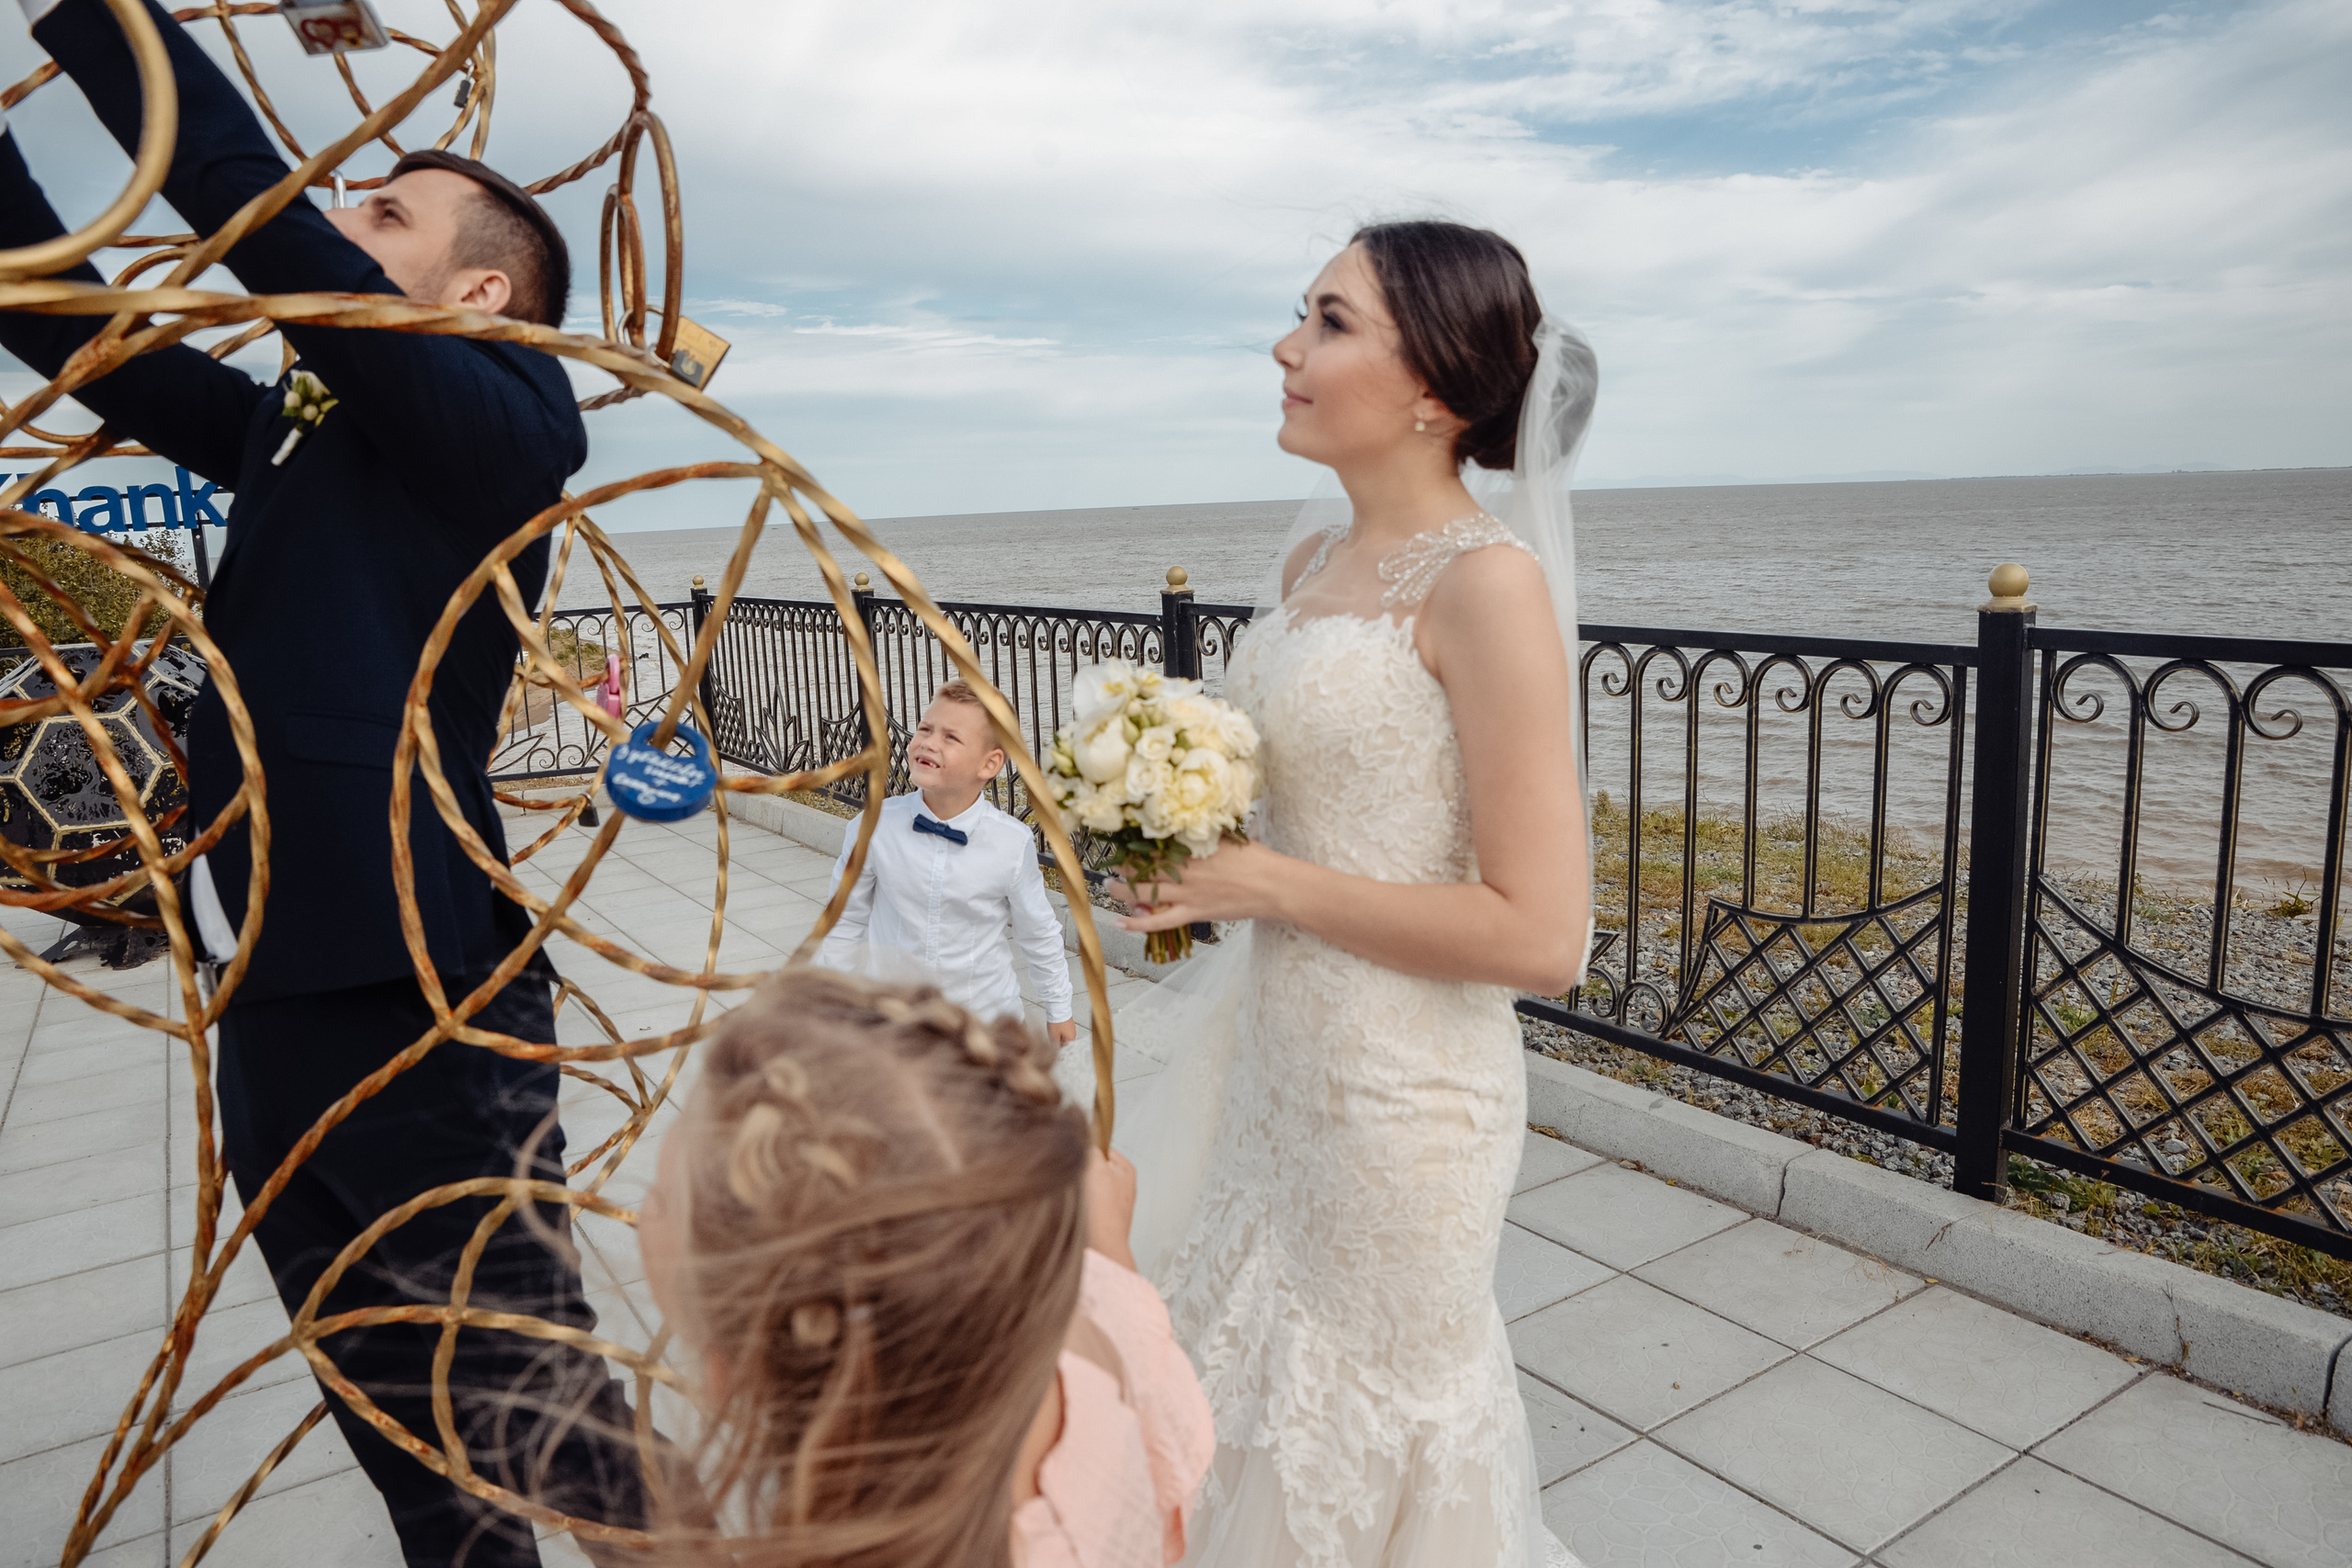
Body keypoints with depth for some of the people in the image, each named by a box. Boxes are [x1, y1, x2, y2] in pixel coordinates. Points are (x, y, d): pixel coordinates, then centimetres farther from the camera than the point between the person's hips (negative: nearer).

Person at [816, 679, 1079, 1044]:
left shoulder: (1012, 845, -17)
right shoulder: (875, 829, -15)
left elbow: (1040, 934, -1)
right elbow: (845, 923, 0)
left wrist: (1058, 1009, 9)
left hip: (985, 1019, 0)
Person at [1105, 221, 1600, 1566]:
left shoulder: (1485, 582, -20)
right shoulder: (1316, 557, 4)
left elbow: (1539, 937, -24)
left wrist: (1262, 883, -19)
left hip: (1401, 1100, -8)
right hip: (1276, 1058, 8)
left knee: (1367, 1448, 16)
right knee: (1258, 1396, 26)